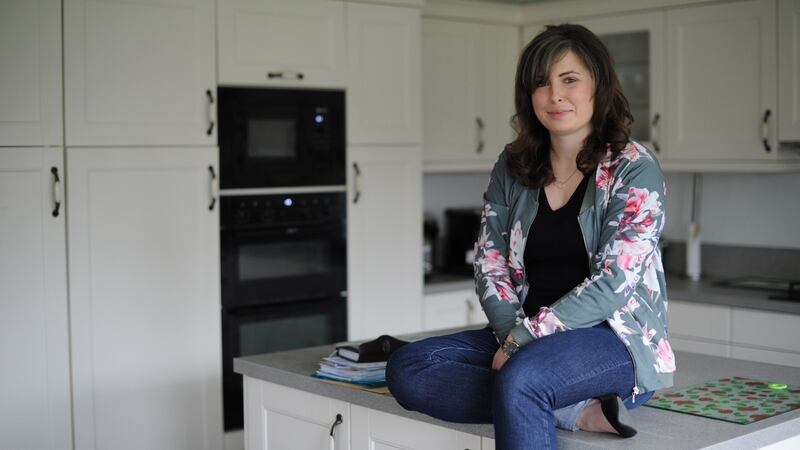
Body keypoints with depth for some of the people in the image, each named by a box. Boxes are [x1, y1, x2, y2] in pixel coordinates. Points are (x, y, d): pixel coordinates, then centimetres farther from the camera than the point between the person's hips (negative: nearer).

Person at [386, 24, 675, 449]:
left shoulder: (634, 168, -5)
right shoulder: (512, 167, 10)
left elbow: (612, 283, -13)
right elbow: (489, 266, 7)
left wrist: (523, 339, -17)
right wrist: (512, 334, -12)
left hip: (617, 339, -6)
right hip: (523, 339, 7)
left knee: (520, 378, -38)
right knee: (407, 368, -18)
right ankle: (577, 410, -24)